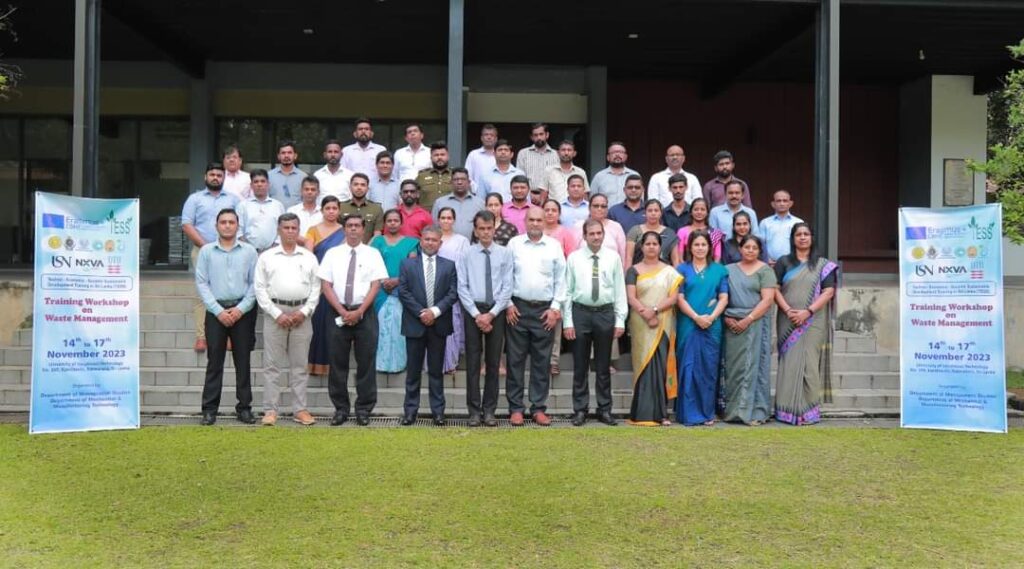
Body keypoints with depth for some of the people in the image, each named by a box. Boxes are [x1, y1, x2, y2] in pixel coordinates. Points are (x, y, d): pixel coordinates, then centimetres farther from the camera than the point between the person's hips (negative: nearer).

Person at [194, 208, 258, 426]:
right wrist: (218, 310, -7)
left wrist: (240, 309, -8)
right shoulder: (206, 251, 6)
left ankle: (244, 407, 10)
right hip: (216, 311, 0)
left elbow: (255, 284, 2)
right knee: (214, 361, 0)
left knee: (243, 361, 4)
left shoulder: (249, 251, 6)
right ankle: (209, 409, 5)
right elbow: (201, 283, 1)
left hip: (242, 311, 0)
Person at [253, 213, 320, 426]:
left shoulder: (309, 257, 9)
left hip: (301, 314, 1)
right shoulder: (266, 257, 4)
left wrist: (304, 312, -6)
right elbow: (259, 288, 0)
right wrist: (277, 314, -8)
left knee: (300, 365, 6)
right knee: (272, 365, 1)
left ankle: (300, 409, 10)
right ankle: (270, 410, 5)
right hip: (275, 312, -1)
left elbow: (316, 287, 6)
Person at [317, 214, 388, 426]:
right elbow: (325, 285, 1)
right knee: (338, 363, 4)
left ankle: (364, 409, 10)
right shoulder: (332, 253, 6)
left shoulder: (372, 254, 4)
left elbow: (376, 285, -2)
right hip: (338, 313, 1)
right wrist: (342, 311, -10)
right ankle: (340, 409, 13)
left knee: (366, 363, 1)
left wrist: (359, 311, -13)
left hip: (365, 313, -1)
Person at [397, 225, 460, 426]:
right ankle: (411, 410, 11)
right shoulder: (408, 264, 5)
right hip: (414, 324, 0)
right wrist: (421, 313, -11)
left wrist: (435, 311, -12)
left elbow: (453, 293, 0)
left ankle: (438, 411, 10)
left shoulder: (449, 266, 7)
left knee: (436, 370, 6)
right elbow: (403, 292, -2)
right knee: (413, 370, 5)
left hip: (439, 324, 1)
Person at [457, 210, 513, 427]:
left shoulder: (504, 254, 2)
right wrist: (477, 314, -10)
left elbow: (507, 287, -2)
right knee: (473, 361, 2)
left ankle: (489, 410, 15)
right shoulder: (466, 255, 1)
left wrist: (491, 314, -9)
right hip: (472, 310, -1)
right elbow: (462, 288, -2)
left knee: (493, 361, 7)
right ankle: (474, 410, 10)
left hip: (496, 311, 1)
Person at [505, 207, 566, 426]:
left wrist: (555, 308, -1)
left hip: (545, 310, 1)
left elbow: (560, 279, 5)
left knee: (541, 361, 5)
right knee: (515, 360, 3)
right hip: (518, 308, 0)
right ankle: (515, 408, 10)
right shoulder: (514, 244, 4)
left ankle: (539, 408, 13)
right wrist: (508, 304, -2)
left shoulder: (554, 246, 5)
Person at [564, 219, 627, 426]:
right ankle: (580, 410, 15)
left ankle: (604, 410, 18)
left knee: (603, 366, 9)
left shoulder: (613, 258, 3)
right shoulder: (573, 258, 1)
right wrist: (567, 322, -4)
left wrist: (620, 320, -2)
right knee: (580, 366, 6)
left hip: (605, 313, 1)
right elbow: (567, 291, 1)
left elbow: (620, 291, 3)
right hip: (580, 312, -1)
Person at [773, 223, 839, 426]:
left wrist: (808, 311, -13)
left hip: (813, 323, -1)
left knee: (809, 363, -3)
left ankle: (809, 409, 1)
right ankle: (788, 409, 1)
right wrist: (788, 310, -13)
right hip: (788, 322, 1)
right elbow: (775, 289, 3)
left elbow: (828, 292, -1)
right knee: (789, 363, -2)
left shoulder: (822, 264, 8)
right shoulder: (784, 262, 11)